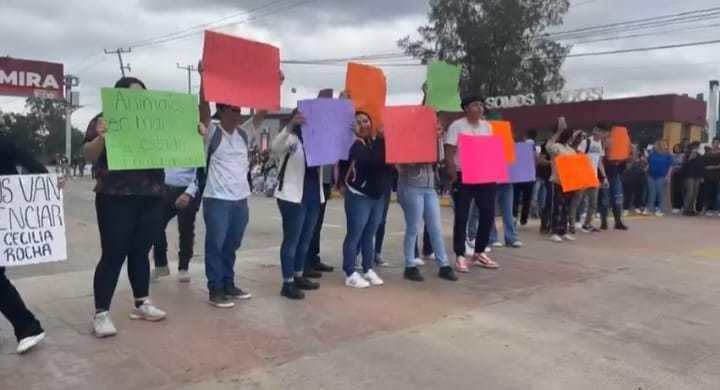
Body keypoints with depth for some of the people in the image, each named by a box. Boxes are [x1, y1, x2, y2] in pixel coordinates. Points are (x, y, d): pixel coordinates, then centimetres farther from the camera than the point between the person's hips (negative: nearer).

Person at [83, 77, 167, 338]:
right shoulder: (104, 121, 0)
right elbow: (89, 155, -9)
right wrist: (100, 138, -30)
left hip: (152, 198, 5)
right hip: (116, 200, -4)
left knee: (140, 252, 12)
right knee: (113, 255, -4)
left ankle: (141, 304, 23)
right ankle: (101, 313, 4)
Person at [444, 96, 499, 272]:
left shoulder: (487, 126, 12)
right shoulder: (457, 126, -5)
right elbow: (449, 153, -8)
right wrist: (454, 176, -15)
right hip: (463, 177, -6)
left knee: (488, 215, 8)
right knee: (461, 218, -2)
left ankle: (479, 253, 22)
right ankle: (460, 256, 6)